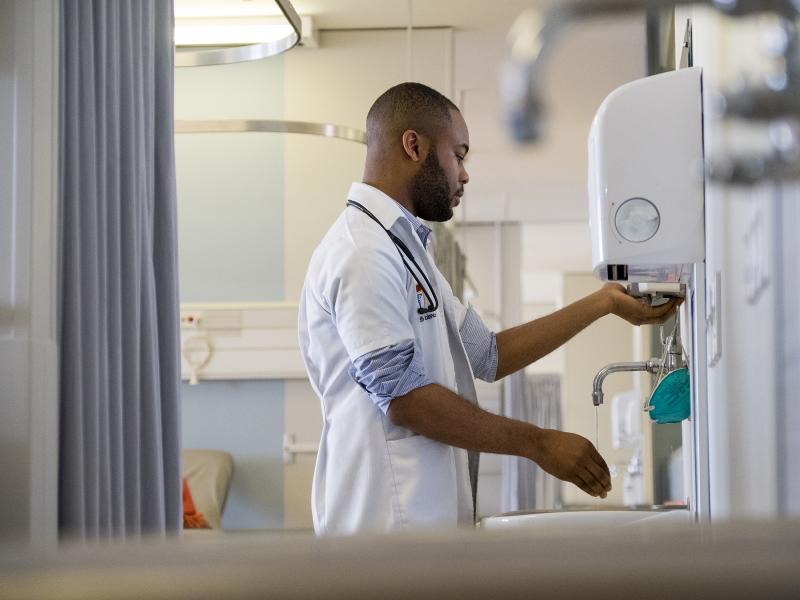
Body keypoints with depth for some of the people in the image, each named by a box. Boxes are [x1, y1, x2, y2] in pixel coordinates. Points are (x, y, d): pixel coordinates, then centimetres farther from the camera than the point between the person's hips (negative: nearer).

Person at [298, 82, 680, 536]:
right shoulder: (364, 252, -13)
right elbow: (404, 398, -18)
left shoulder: (404, 248, 20)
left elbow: (488, 356, 19)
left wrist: (603, 304, 17)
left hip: (426, 520, 10)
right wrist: (538, 443, -13)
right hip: (388, 521, -10)